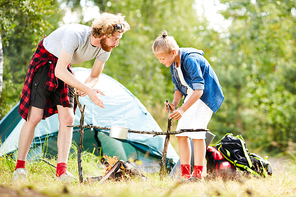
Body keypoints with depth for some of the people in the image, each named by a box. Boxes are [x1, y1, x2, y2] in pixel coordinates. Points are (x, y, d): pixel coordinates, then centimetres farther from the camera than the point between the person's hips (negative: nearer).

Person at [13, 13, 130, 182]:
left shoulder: (105, 49, -15)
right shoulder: (75, 35, -37)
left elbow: (94, 76, 1)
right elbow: (59, 71, -37)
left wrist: (85, 87, -23)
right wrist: (87, 89, -39)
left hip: (64, 66, 6)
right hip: (44, 62, -6)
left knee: (67, 118, -6)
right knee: (34, 117, -10)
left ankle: (61, 170, -2)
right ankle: (20, 167, 2)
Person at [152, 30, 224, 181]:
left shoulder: (190, 60, -26)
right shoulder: (173, 64, 1)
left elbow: (199, 90, -30)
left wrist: (183, 109, -36)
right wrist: (174, 104, -7)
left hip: (206, 97, -8)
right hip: (190, 97, 8)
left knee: (196, 133, -16)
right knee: (181, 133, -1)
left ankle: (197, 174, -10)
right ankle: (185, 174, 4)